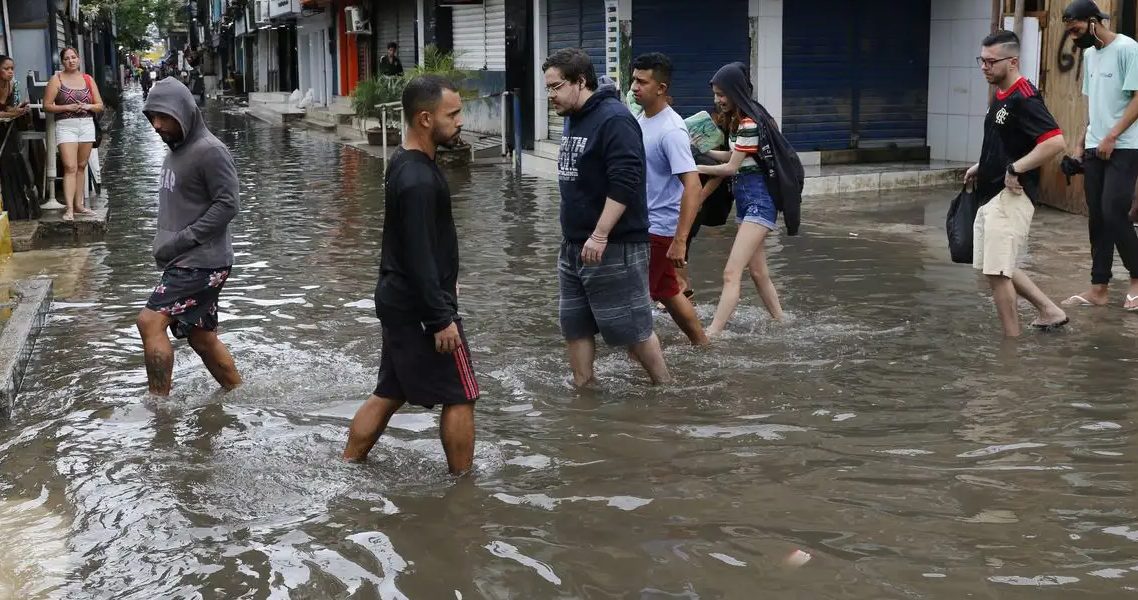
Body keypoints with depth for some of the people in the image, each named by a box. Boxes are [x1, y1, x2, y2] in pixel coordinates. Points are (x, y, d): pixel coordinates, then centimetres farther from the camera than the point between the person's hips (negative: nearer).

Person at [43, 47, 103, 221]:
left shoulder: (88, 79, 11)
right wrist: (67, 107, -15)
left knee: (81, 167, 9)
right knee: (70, 167, -14)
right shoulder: (57, 79, 1)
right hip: (65, 126, -4)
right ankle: (69, 209, -18)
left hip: (86, 125, 4)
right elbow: (47, 105, -2)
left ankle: (78, 204, 17)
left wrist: (88, 106, -8)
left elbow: (100, 105, 12)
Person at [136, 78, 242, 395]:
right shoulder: (175, 151, 14)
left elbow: (227, 203, -18)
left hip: (202, 261, -9)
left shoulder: (210, 151, -14)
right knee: (202, 338, 14)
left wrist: (182, 240, -19)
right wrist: (165, 242, 8)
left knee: (150, 321, -17)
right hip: (183, 262, 9)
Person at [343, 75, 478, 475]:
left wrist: (444, 281, 25)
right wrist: (442, 318, -21)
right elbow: (419, 257, -24)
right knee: (460, 396, 1)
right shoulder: (419, 179, -23)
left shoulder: (405, 165, 9)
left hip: (398, 301, 10)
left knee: (390, 393, 16)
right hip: (420, 307, -10)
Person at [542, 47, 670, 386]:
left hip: (614, 247, -9)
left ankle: (666, 389, 14)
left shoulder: (614, 120, -17)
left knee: (630, 327, -1)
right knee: (574, 325, 11)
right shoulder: (574, 119, 12)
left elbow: (625, 183, -25)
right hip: (575, 246, 9)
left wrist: (600, 236, -27)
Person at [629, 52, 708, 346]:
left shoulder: (671, 131, -22)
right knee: (667, 291, 19)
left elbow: (692, 186, -27)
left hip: (659, 228, -9)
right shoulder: (640, 119, 5)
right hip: (642, 223, 9)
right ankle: (702, 345, 33)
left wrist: (680, 241, -30)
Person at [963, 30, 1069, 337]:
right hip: (992, 194, 10)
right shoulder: (1000, 96, 12)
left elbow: (1055, 142, -28)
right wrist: (982, 167, 15)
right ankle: (1049, 311, 26)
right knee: (996, 267, 17)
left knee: (998, 271, -7)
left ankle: (1012, 336, 5)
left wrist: (1015, 169, -24)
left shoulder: (1024, 99, -18)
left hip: (1012, 195, -10)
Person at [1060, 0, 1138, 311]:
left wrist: (1111, 137, -18)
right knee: (1097, 218, 6)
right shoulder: (1089, 54, 15)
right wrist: (1081, 142, 13)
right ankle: (1099, 288, 10)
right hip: (1095, 149, 8)